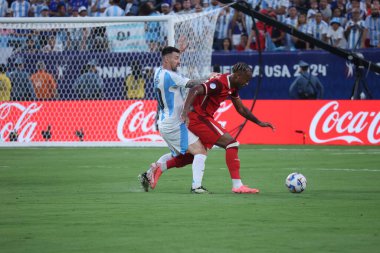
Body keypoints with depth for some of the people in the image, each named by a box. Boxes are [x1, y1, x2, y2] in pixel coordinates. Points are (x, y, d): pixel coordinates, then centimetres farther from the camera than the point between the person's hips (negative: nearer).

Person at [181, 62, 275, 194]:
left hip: (204, 117, 10)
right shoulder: (219, 83, -21)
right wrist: (185, 111, -43)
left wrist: (259, 122, 18)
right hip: (197, 117, -10)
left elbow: (241, 108, 22)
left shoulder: (232, 87, 9)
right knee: (231, 144, -14)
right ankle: (237, 185, -15)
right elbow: (195, 90, -32)